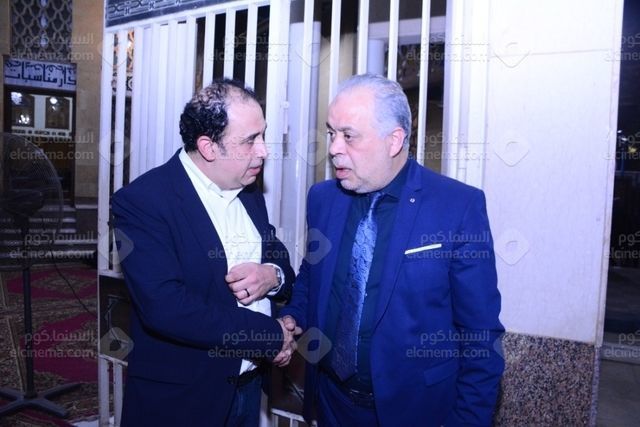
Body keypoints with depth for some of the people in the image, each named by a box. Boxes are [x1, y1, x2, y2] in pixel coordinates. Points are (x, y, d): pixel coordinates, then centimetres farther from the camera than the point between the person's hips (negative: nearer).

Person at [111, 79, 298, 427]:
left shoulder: (250, 193, 3)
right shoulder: (141, 201, -18)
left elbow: (284, 267, 8)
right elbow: (164, 307, -28)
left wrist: (273, 276, -16)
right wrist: (271, 335, -22)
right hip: (178, 398, -6)